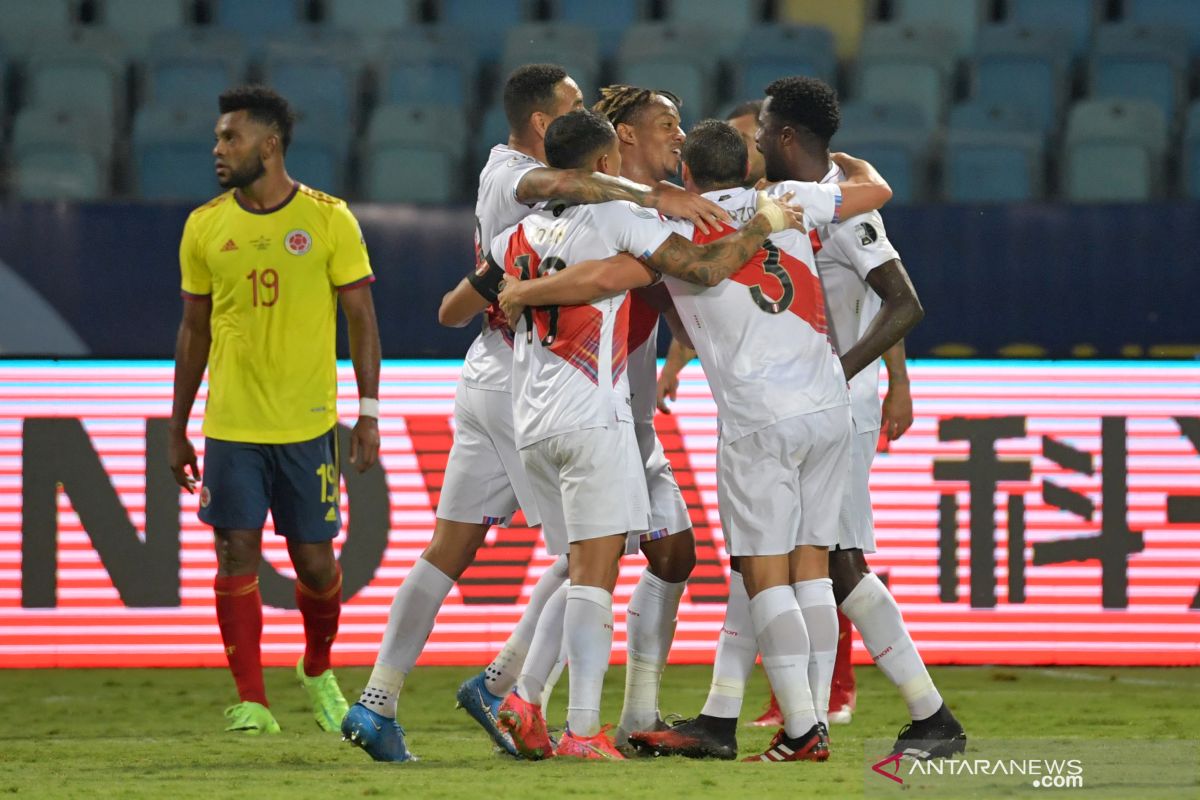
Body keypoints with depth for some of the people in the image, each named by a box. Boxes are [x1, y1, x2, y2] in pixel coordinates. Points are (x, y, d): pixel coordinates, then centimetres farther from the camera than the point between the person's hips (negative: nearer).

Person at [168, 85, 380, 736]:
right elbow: (194, 330, 11)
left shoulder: (328, 220, -3)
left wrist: (369, 413, -4)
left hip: (308, 425, -1)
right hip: (230, 426, 1)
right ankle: (250, 702, 0)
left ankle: (318, 671, 30)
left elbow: (361, 320, 1)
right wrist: (176, 431, 11)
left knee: (314, 560, 3)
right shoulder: (205, 226, 4)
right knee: (237, 554, -6)